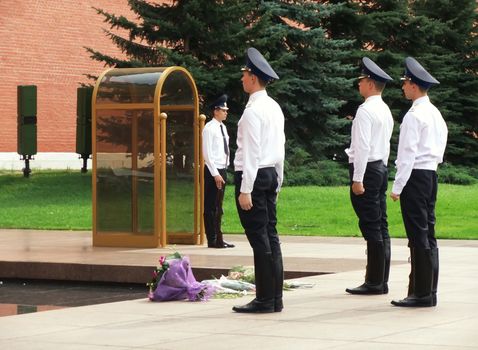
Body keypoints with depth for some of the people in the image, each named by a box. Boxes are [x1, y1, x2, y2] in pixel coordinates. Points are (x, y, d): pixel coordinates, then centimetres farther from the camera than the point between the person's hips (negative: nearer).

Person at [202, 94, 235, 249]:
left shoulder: (223, 127, 13)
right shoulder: (209, 128, -12)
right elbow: (207, 153, -16)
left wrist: (223, 172, 13)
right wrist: (215, 174, -18)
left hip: (222, 170, 9)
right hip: (213, 171, -9)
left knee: (218, 206, 12)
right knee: (211, 207, -3)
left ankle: (218, 238, 17)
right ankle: (213, 240, -1)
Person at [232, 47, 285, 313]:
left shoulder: (253, 111, -14)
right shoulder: (275, 108, 14)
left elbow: (251, 153, -18)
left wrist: (245, 190, -18)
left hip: (254, 176, -9)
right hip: (271, 174, 9)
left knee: (259, 238, -7)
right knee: (270, 235, 9)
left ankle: (265, 300, -5)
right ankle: (275, 298, 12)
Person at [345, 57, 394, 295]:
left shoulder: (366, 110, -14)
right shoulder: (385, 111, 16)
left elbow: (362, 147, -19)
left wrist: (357, 179, -18)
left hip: (367, 169, -10)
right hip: (381, 168, 10)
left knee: (371, 228, -8)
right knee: (381, 227, 10)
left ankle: (374, 282, -6)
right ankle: (382, 282, 13)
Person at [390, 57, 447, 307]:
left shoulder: (414, 116, -13)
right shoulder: (436, 114, 15)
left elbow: (408, 154, -17)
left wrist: (397, 187, -14)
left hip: (415, 176, -9)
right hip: (431, 174, 9)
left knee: (419, 236, -8)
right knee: (428, 234, 11)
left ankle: (422, 293, -7)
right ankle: (429, 291, 14)